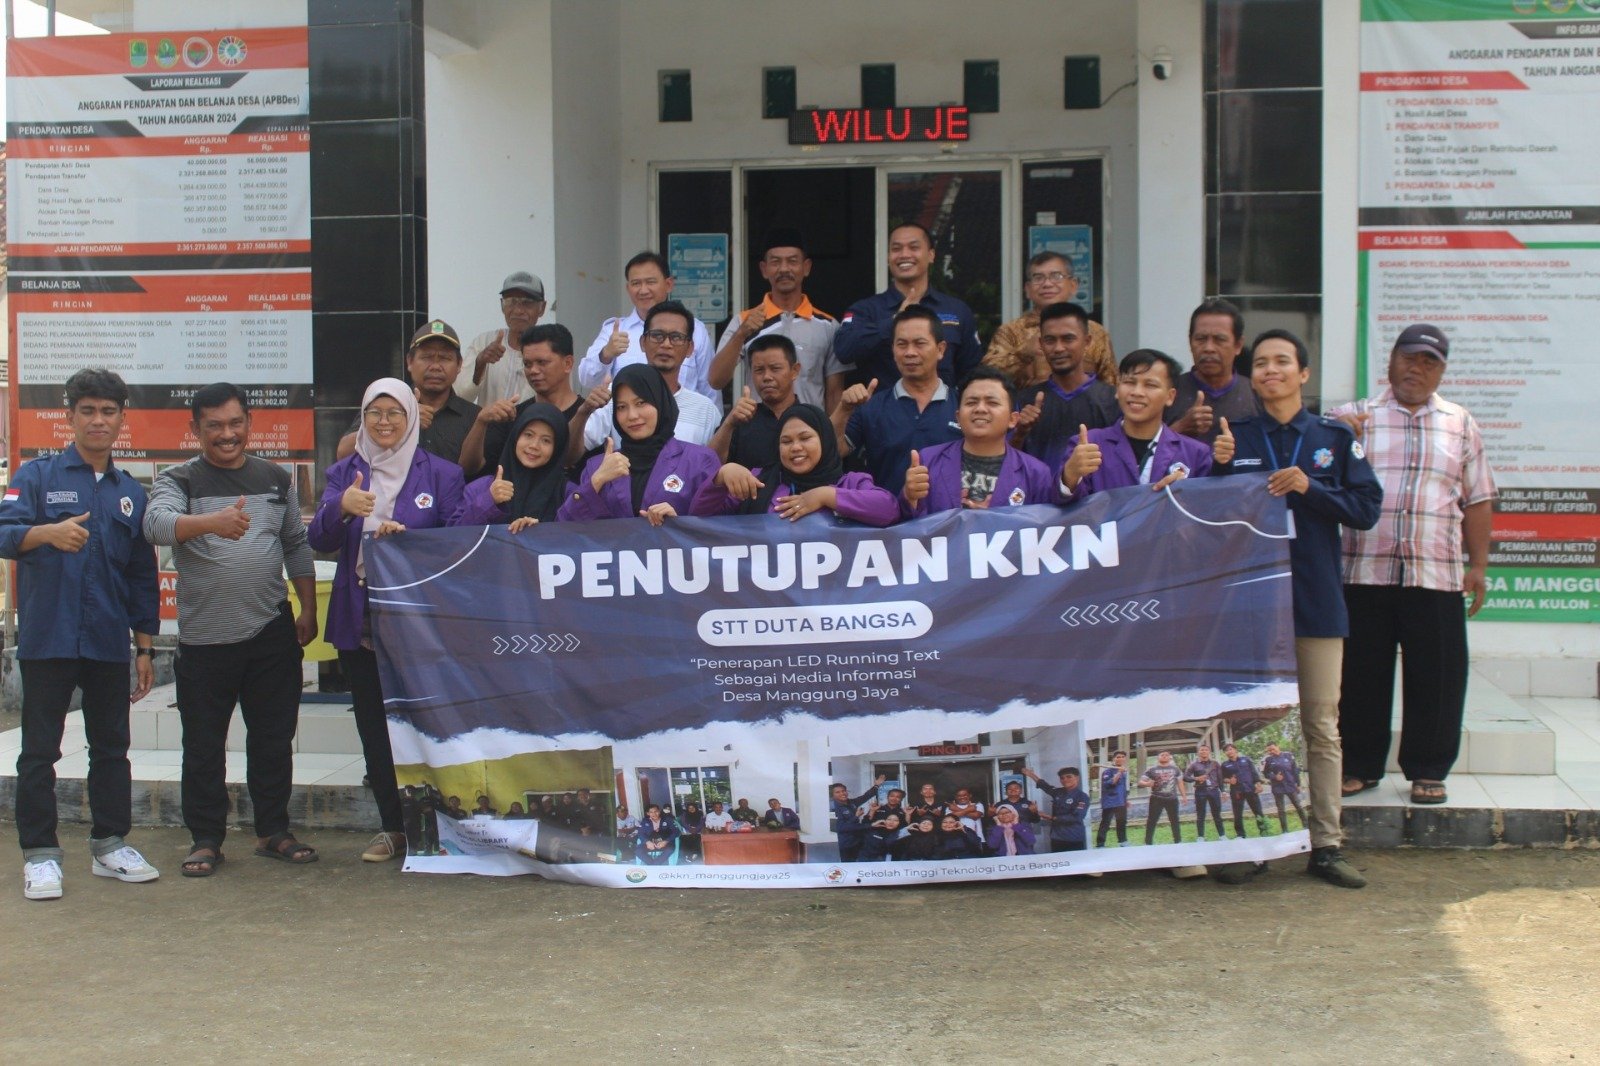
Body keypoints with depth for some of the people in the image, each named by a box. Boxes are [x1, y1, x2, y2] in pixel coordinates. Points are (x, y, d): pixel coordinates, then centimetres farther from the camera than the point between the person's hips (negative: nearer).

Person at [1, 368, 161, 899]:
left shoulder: (131, 493, 13)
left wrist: (145, 647, 12)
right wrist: (48, 532, -36)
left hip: (108, 644, 4)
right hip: (46, 641, -4)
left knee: (112, 747, 9)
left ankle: (110, 845, 19)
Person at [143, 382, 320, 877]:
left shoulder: (276, 479, 11)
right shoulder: (179, 480, -2)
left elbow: (297, 545, 18)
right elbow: (156, 524, -23)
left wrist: (308, 610, 12)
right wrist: (211, 522, -42)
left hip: (272, 632, 3)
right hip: (205, 636, -3)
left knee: (274, 738, 9)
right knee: (203, 745, 4)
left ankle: (273, 830, 22)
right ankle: (205, 839, 15)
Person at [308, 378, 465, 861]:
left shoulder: (440, 473, 3)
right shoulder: (344, 473, 12)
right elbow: (320, 540, 1)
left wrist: (404, 534, -17)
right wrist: (341, 509, -21)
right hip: (358, 618, 3)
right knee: (373, 725, 6)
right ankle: (393, 826, 14)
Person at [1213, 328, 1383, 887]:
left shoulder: (1334, 437, 6)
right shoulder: (1234, 437, 7)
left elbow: (1367, 508, 0)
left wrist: (1309, 488, -13)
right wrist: (1218, 467, -12)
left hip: (1316, 597, 0)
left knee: (1321, 724, 3)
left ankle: (1326, 844, 9)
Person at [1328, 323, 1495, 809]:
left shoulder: (1461, 424, 13)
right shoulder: (1353, 417, 8)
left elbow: (1477, 499, 13)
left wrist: (1478, 564, 6)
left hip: (1437, 574, 1)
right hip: (1364, 570, -1)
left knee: (1435, 675, 3)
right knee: (1362, 672, 5)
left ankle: (1428, 770, 14)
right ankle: (1360, 766, 17)